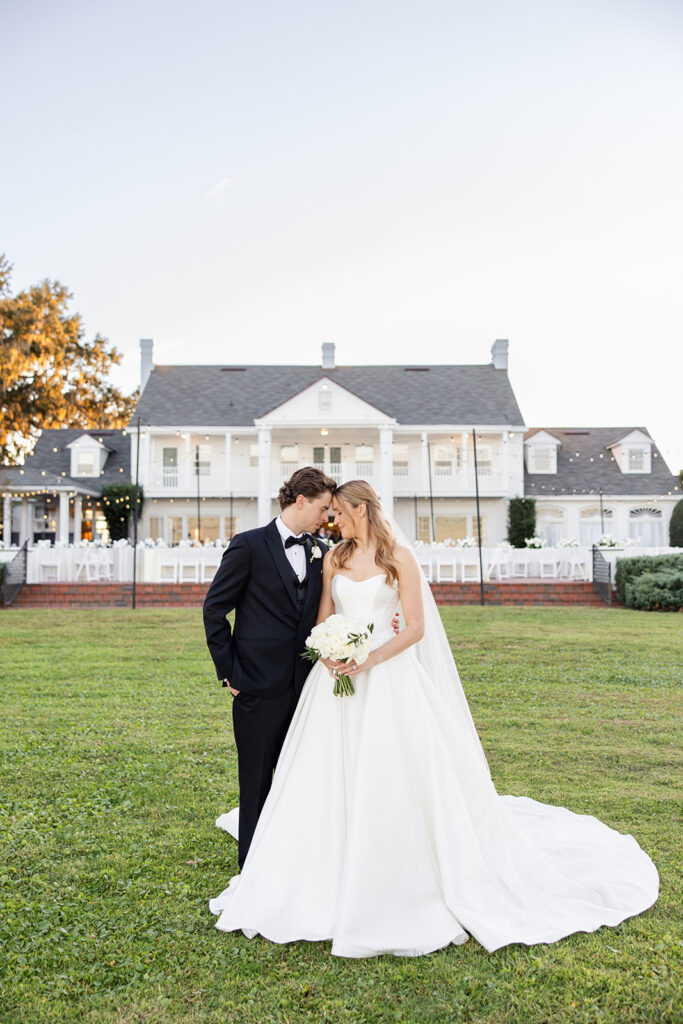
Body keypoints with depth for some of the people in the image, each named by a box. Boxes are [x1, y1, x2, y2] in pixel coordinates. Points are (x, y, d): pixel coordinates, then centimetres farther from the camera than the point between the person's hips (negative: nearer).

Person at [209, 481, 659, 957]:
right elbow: (324, 619, 13)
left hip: (386, 680, -5)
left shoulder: (400, 558, -4)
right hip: (338, 677, 5)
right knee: (329, 780, 7)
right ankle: (329, 885, 24)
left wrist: (371, 659, -17)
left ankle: (396, 890, 17)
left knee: (389, 782, -1)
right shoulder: (334, 558, 10)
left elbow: (416, 627, -7)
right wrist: (328, 653, -7)